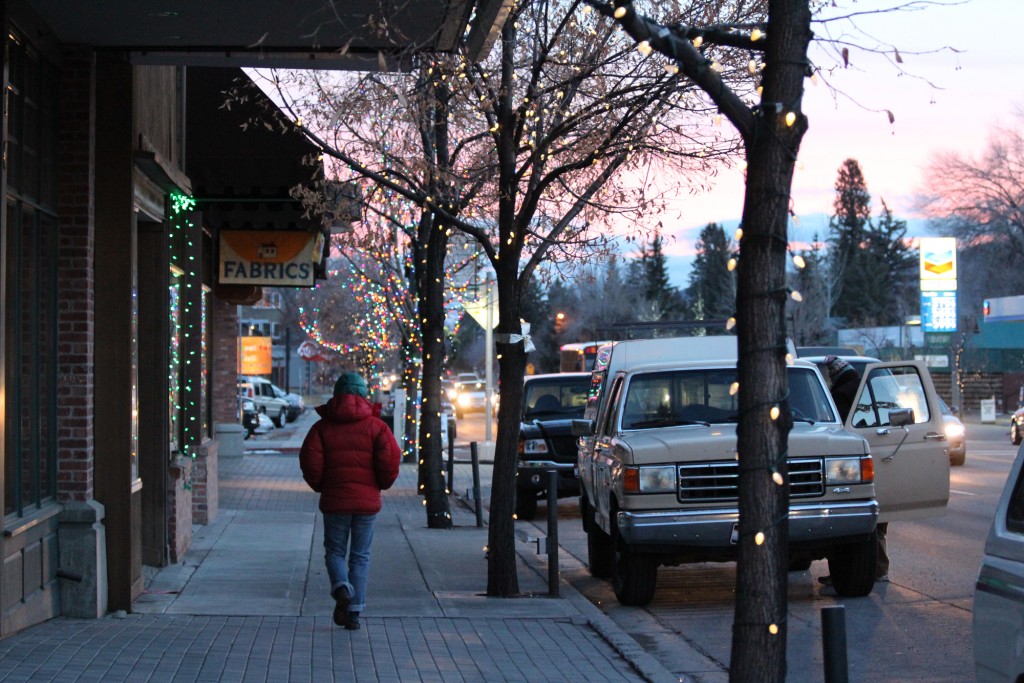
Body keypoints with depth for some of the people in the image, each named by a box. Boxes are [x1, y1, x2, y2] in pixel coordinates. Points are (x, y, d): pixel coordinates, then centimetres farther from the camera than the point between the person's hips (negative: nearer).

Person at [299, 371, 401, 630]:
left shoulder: (323, 426, 0)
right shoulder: (376, 426, -1)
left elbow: (310, 461, -8)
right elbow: (390, 459, -11)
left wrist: (320, 486, 9)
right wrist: (382, 484, 7)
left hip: (334, 501, 0)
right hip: (367, 501, 0)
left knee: (334, 551, 12)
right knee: (360, 556, 10)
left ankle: (341, 589, -18)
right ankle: (354, 611, 5)